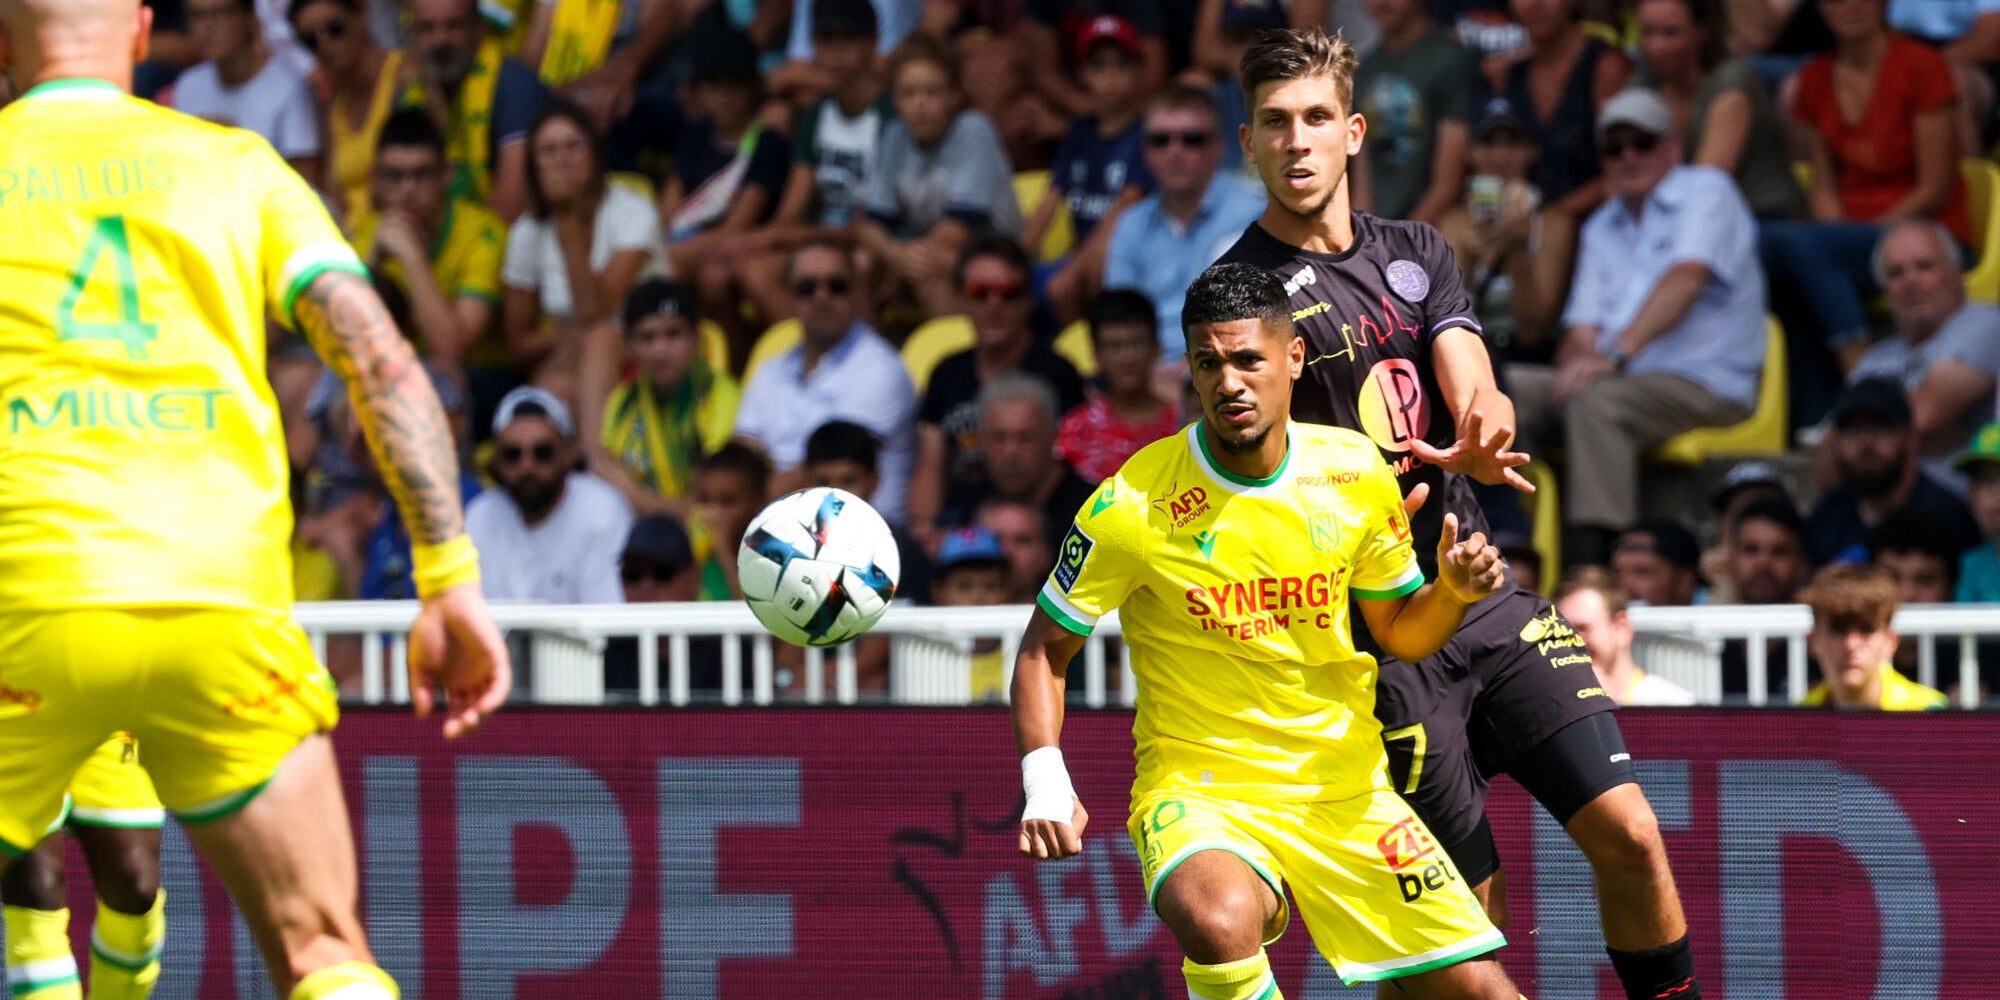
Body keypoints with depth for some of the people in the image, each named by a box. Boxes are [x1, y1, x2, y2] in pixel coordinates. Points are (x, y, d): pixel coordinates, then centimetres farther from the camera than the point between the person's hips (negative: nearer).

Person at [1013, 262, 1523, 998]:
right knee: (1219, 924, -38)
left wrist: (1453, 591, -8)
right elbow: (1045, 650, -2)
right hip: (1197, 792, -4)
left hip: (1346, 790, 4)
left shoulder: (1355, 474, 0)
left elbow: (1400, 632, 14)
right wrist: (1045, 786, -16)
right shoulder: (1132, 507, -13)